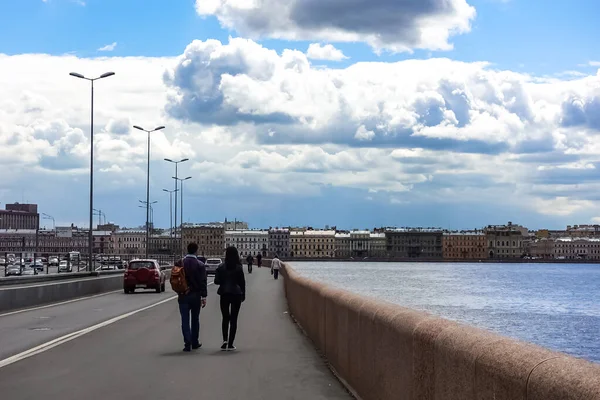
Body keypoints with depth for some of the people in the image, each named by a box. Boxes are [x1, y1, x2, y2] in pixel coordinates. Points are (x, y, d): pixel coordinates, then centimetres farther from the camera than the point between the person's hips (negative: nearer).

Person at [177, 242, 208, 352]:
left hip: (183, 296, 0)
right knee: (195, 319, 13)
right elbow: (203, 282, -9)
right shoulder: (200, 265, -7)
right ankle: (195, 342, 20)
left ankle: (187, 343, -9)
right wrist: (204, 297, -7)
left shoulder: (180, 263, -3)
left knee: (185, 320, 1)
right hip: (196, 296, 0)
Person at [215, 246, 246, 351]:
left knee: (225, 318, 14)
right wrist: (243, 294, 8)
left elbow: (216, 281, -5)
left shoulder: (221, 267, -4)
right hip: (236, 294, -1)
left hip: (224, 294, 1)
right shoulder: (239, 267, -6)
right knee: (233, 319, 5)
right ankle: (230, 344, 2)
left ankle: (225, 340, -5)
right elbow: (242, 282, -4)